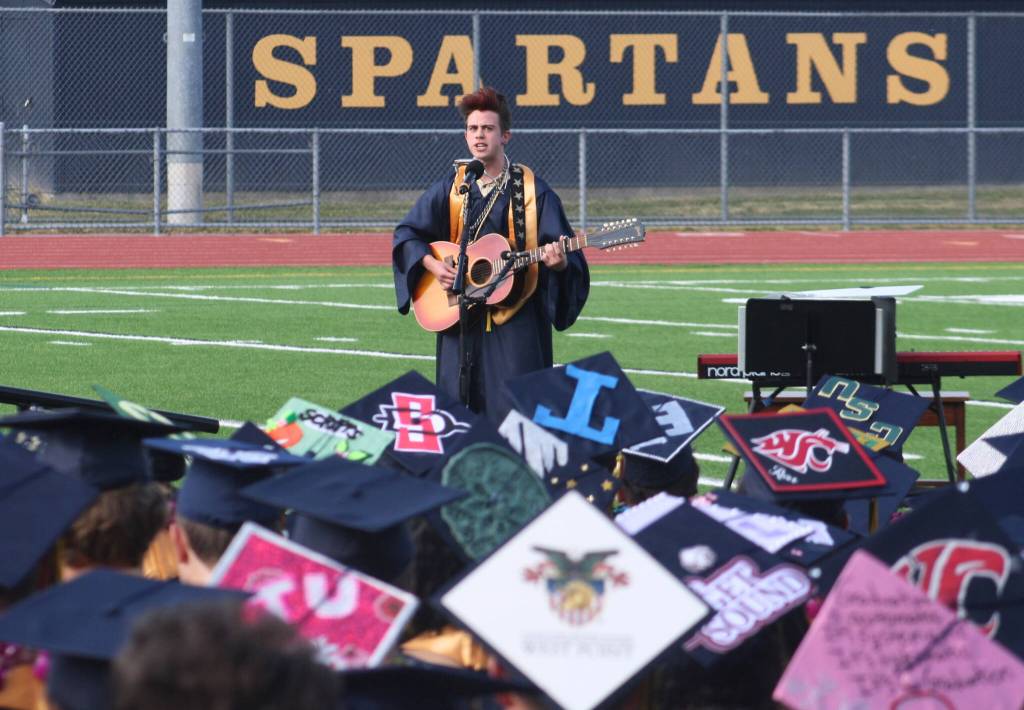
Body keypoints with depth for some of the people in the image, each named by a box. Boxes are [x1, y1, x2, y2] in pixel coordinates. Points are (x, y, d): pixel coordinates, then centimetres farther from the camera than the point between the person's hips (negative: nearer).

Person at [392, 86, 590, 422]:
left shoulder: (531, 190, -2)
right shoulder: (451, 187, 6)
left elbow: (561, 250, -4)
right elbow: (407, 234, 11)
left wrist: (559, 262, -26)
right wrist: (432, 265, -6)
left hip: (517, 319, -3)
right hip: (461, 316, 3)